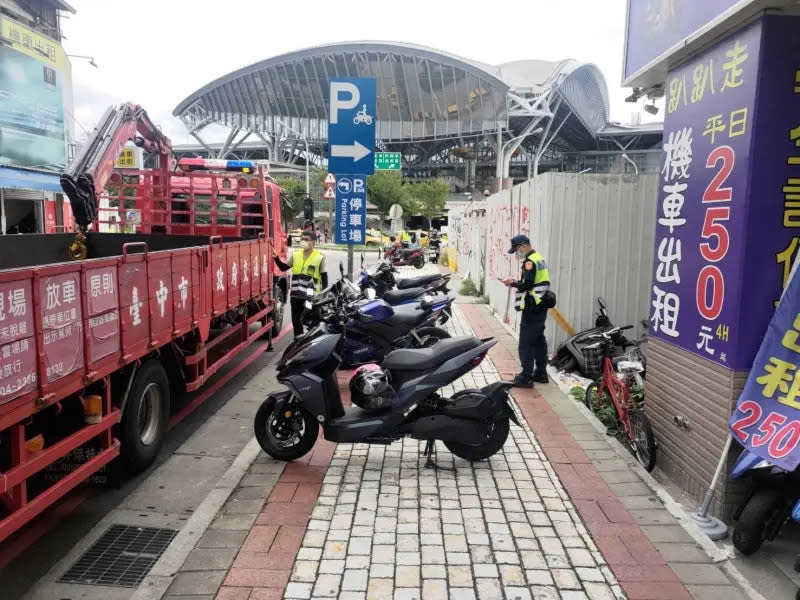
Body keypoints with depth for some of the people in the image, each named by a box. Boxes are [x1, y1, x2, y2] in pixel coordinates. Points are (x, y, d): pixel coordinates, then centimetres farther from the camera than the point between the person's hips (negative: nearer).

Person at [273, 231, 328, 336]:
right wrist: (276, 258, 0)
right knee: (296, 320, 13)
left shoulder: (320, 257, -5)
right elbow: (284, 268, 16)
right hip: (296, 295, 5)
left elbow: (324, 277, -2)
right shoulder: (295, 254, 7)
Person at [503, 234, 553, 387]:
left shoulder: (530, 261, -16)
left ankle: (526, 377, -6)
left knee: (526, 343, -7)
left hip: (532, 308, -10)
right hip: (541, 306, 10)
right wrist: (517, 282, 9)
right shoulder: (539, 258, 15)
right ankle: (541, 373, 23)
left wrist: (512, 284, -8)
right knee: (539, 340, 15)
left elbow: (527, 285, -22)